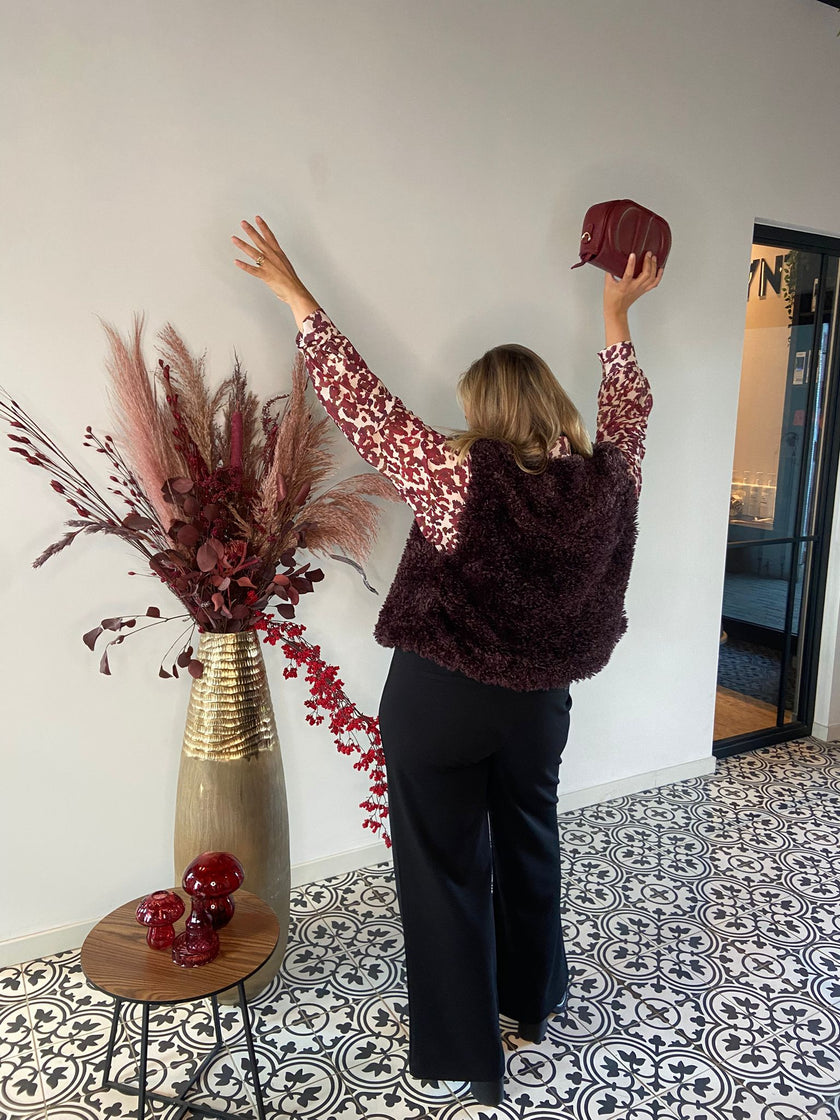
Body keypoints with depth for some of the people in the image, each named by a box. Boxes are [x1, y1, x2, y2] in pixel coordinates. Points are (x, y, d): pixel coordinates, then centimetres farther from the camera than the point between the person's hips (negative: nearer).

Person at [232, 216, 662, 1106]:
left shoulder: (459, 478, -23)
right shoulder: (606, 479, -9)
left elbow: (361, 404, -17)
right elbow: (627, 412, 12)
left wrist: (298, 300, -6)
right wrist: (616, 317, 23)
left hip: (440, 701, -5)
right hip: (540, 701, 5)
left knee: (446, 870, 12)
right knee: (529, 843, 24)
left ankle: (467, 1054, 29)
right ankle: (533, 1002, 47)